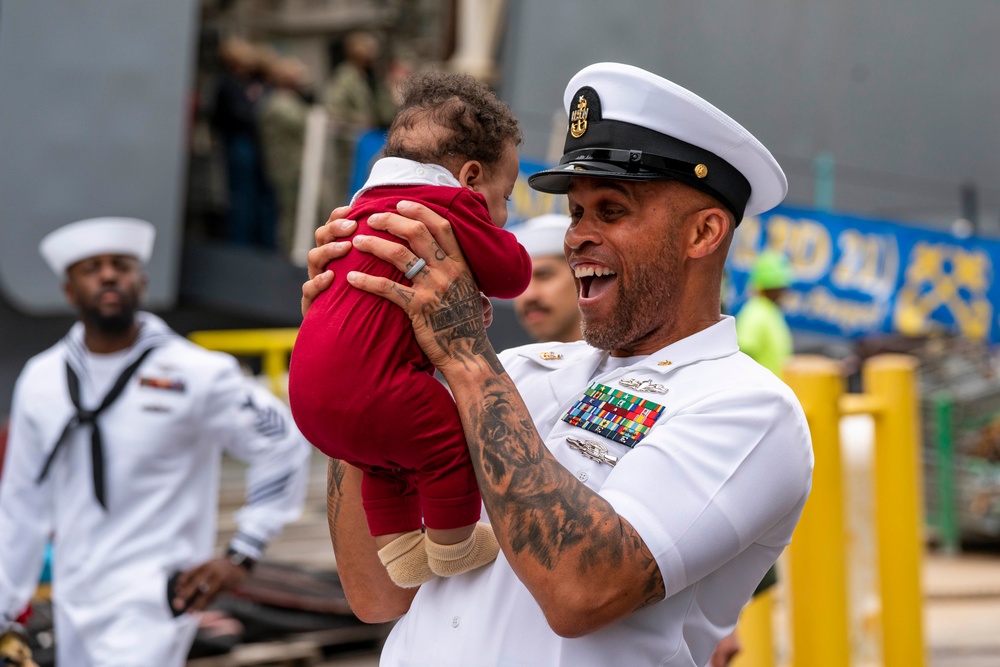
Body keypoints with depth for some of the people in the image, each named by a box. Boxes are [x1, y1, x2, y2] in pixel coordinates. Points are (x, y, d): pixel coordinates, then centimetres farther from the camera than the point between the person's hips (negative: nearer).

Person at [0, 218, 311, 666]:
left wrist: (241, 557, -4)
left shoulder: (196, 376, -10)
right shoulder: (40, 381, 4)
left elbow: (283, 447, -2)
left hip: (151, 603, -5)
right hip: (73, 603, 6)